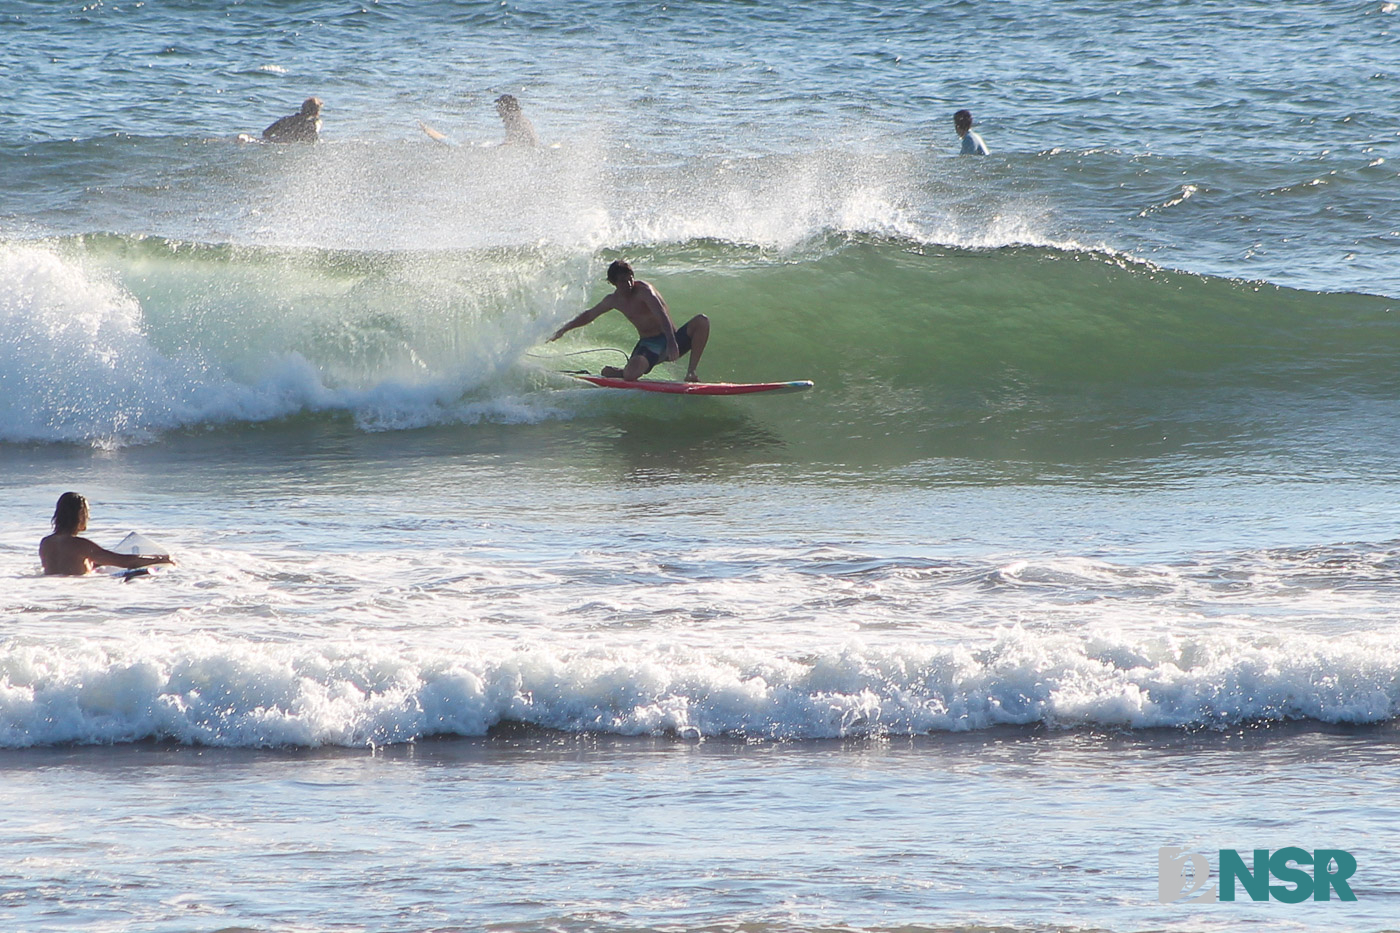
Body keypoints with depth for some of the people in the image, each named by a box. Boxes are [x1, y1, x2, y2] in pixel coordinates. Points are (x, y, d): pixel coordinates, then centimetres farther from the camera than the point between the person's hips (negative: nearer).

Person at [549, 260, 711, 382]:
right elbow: (589, 315, 23)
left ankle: (691, 372, -23)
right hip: (648, 346, 3)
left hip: (671, 340, -3)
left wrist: (671, 342, -47)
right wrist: (564, 330, 25)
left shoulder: (643, 291, -17)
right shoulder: (614, 301, 3)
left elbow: (662, 315, -32)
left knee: (701, 321, -31)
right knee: (630, 374, -30)